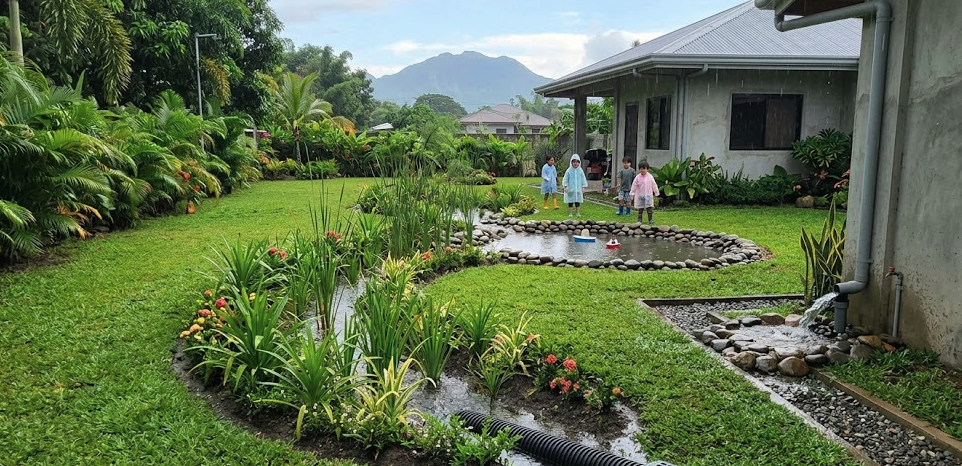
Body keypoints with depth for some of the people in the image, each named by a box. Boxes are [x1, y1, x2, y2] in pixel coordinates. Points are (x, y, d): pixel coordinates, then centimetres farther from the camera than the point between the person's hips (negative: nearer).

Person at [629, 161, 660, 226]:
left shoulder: (650, 177, -2)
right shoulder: (637, 177, -4)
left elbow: (654, 185, 6)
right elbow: (634, 186, -1)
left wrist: (656, 193, 10)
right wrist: (632, 193, -4)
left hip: (648, 195, 0)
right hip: (640, 195, 0)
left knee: (649, 208, -2)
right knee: (640, 209, 6)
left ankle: (650, 220, 4)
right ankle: (639, 220, 13)